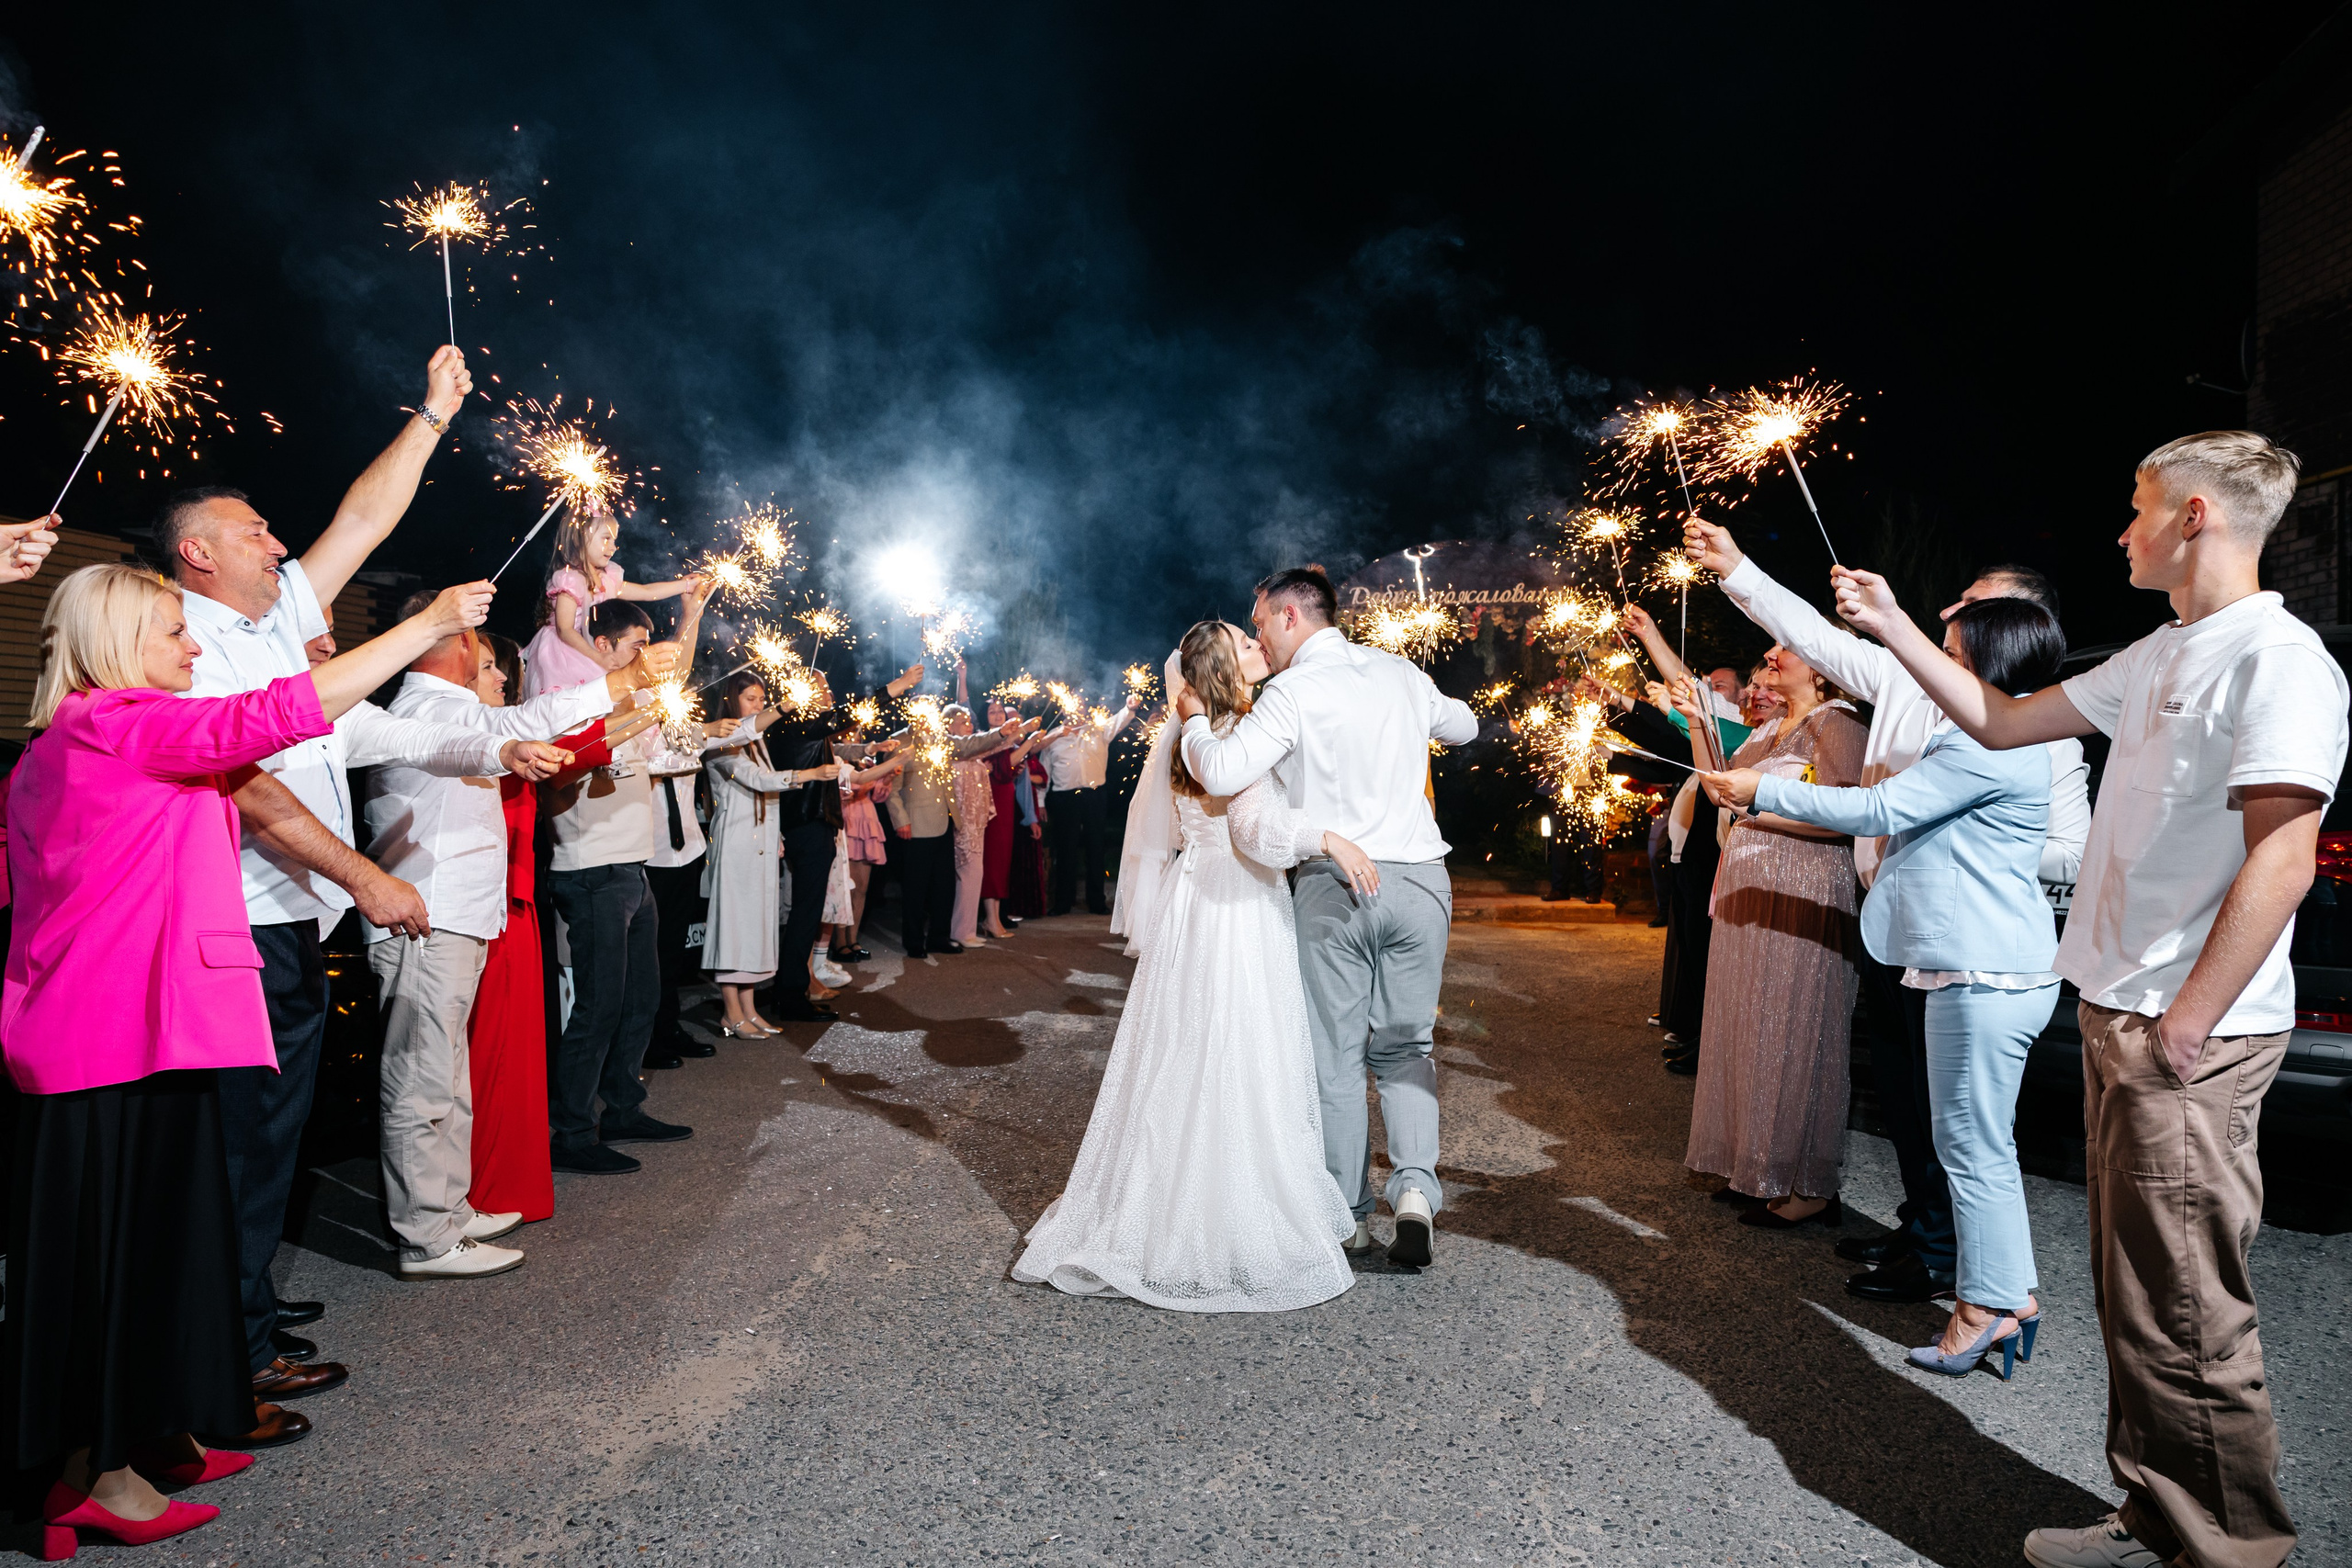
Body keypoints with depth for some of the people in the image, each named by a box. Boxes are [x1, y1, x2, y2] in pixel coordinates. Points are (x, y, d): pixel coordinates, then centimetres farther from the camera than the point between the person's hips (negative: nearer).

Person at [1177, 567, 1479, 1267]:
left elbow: (1221, 773, -19)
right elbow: (1464, 726, 26)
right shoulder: (1402, 673, 8)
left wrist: (1196, 721, 0)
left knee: (1336, 1057, 10)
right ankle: (1415, 1185, -2)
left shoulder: (1294, 691, -9)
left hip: (1333, 887, -4)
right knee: (1404, 1046, 16)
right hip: (1419, 880, 4)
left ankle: (1349, 1216, 19)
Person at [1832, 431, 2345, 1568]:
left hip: (2191, 1042, -9)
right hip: (2119, 1018, 9)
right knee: (2132, 1293, 16)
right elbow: (2001, 721, 23)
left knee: (2182, 1313, -1)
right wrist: (1890, 626, 21)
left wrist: (2185, 1026, -20)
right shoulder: (2161, 658, 15)